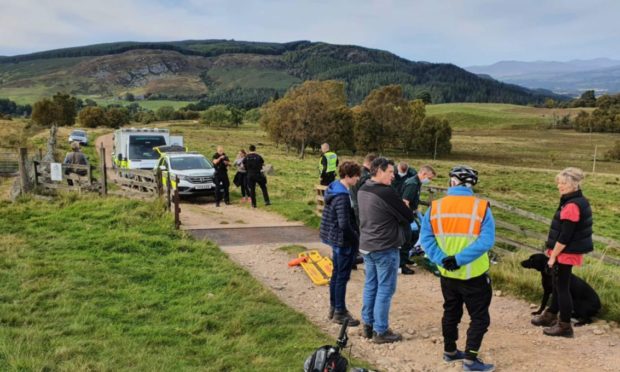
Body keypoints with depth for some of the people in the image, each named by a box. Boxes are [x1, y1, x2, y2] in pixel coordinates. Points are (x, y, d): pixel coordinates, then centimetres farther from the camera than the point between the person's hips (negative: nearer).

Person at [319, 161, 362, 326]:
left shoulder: (334, 189, 7)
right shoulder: (342, 197, -24)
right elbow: (344, 224, -28)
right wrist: (357, 238, -13)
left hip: (336, 239, 10)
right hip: (344, 241, -10)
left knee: (336, 274, 18)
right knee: (342, 277, 1)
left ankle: (334, 308, 29)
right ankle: (340, 312, 11)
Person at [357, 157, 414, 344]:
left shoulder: (362, 190, 4)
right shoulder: (386, 193, -21)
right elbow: (408, 218, -14)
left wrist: (398, 205, 4)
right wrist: (403, 207, 8)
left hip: (366, 246, 8)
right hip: (385, 248, -8)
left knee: (370, 286, 17)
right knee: (385, 290, 2)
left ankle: (367, 325, 25)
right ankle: (380, 331, 10)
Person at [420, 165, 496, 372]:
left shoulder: (435, 207, -4)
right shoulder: (481, 207, -12)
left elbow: (426, 239, -9)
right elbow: (486, 241, -22)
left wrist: (442, 260, -14)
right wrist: (459, 259, -22)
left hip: (447, 275, 4)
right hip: (474, 275, -4)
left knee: (451, 313, 21)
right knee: (479, 317, 10)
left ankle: (449, 351, 33)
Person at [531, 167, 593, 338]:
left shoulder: (571, 206, -23)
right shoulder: (580, 201, 9)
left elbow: (564, 236, -23)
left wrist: (553, 255, -15)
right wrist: (554, 252, 18)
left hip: (565, 254, -10)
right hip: (569, 253, 10)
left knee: (562, 287, 1)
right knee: (558, 285, 20)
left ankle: (565, 326, 10)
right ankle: (550, 316, 34)